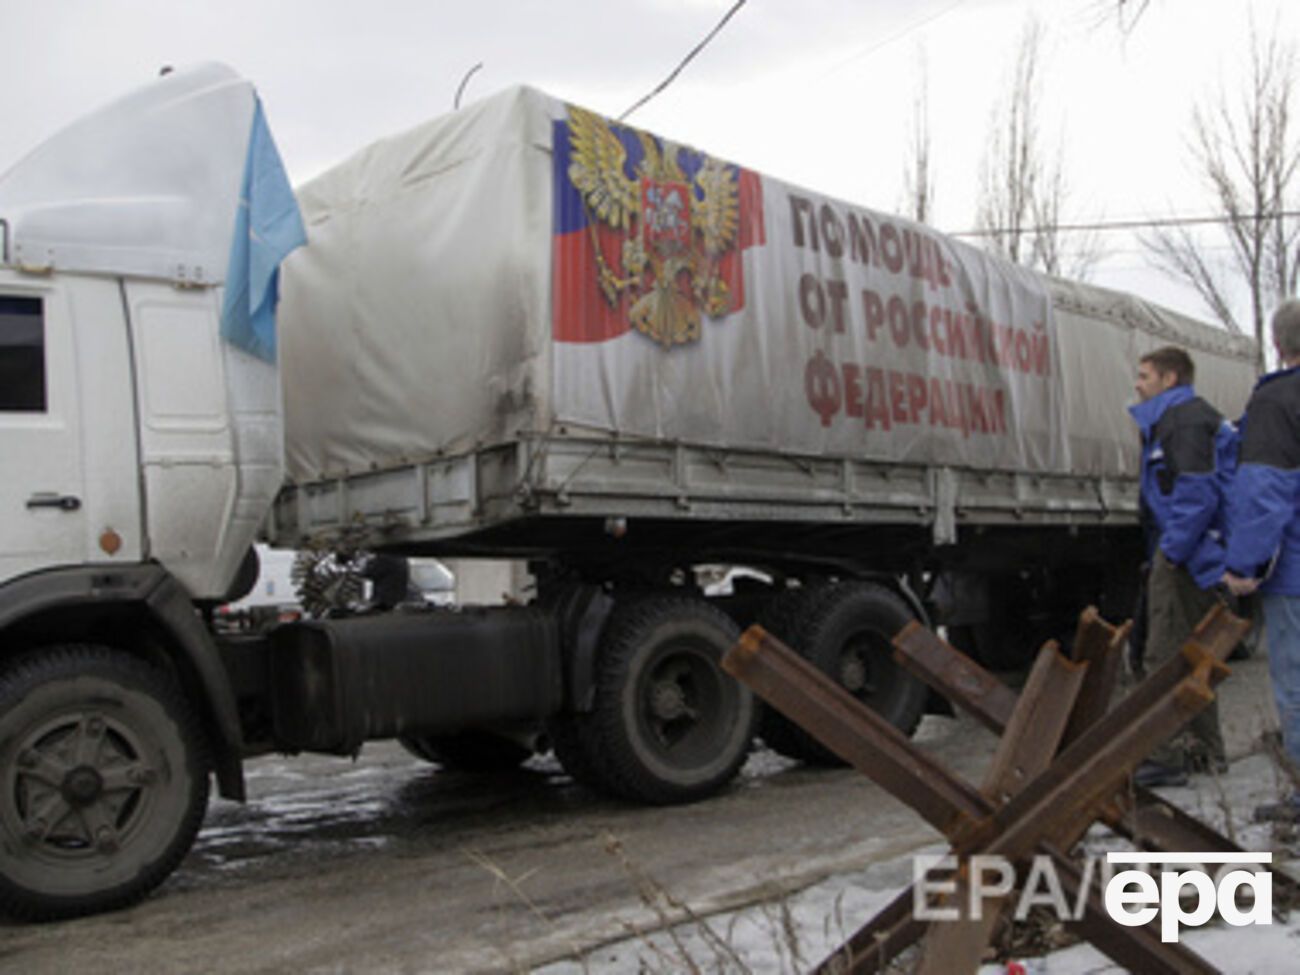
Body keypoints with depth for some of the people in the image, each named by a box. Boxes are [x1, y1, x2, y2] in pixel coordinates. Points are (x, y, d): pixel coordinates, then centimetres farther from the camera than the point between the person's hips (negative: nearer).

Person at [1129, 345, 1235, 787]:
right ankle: (1205, 749, 27)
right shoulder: (1175, 418, 21)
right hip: (1190, 554, 11)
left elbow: (1197, 494, -22)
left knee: (1167, 655, -10)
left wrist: (1172, 551, -21)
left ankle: (1169, 756, -8)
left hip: (1184, 555, -11)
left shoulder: (1187, 419, -11)